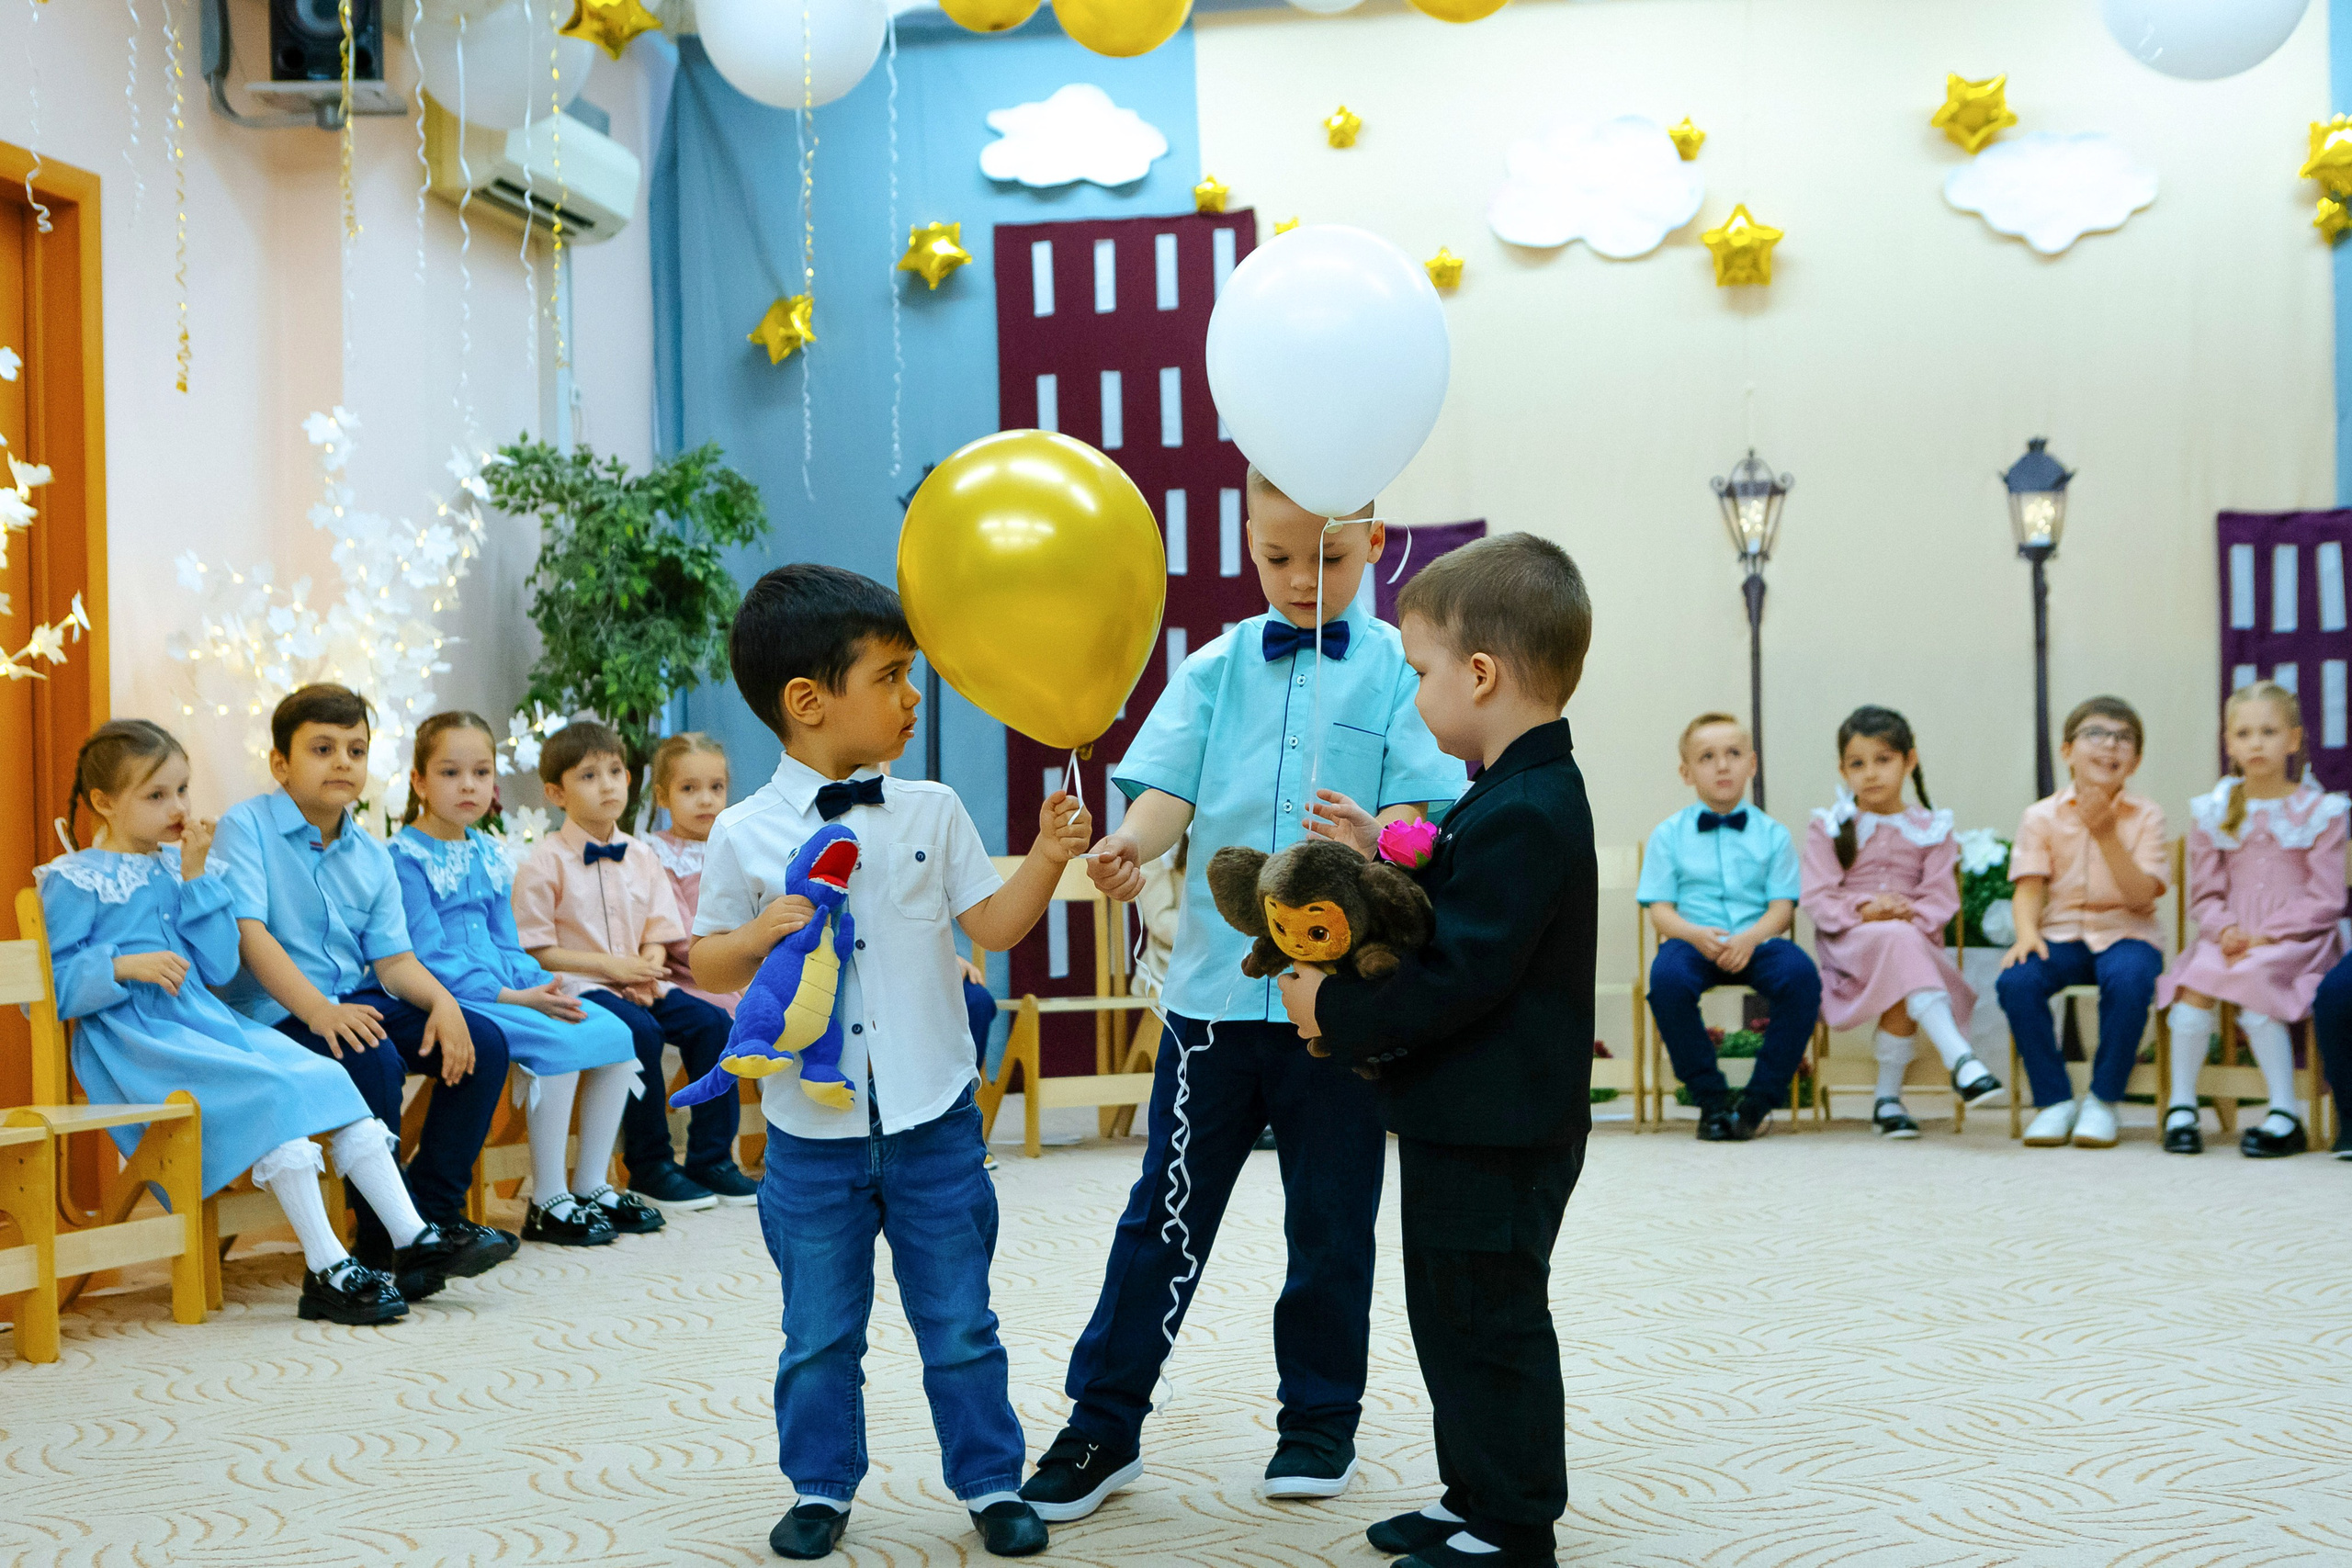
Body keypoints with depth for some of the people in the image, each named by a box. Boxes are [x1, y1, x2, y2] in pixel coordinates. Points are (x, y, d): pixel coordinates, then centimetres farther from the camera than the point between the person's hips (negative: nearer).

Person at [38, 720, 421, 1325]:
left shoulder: (176, 866, 17)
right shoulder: (73, 881, -1)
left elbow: (219, 969, 9)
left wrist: (196, 876, 2)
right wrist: (122, 966, -21)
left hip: (205, 1022, 7)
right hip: (131, 1039, -7)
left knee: (328, 1078, -11)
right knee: (275, 1094, -27)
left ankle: (417, 1239, -14)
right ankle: (326, 1271, -27)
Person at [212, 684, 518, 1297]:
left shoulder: (371, 856, 15)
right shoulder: (247, 826, -6)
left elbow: (393, 959, 9)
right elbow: (248, 933, -18)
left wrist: (441, 1001, -14)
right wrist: (318, 1010, -31)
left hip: (357, 1003, 8)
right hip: (273, 1012, -7)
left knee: (482, 1041, -9)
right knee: (372, 1060, -34)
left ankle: (433, 1215, -7)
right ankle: (388, 1241, -21)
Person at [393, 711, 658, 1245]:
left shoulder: (489, 856, 16)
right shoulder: (405, 857, -8)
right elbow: (432, 958, -15)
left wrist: (543, 986, -1)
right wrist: (511, 998, -20)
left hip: (507, 992, 8)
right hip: (447, 1000, -8)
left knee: (615, 1034, -7)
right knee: (558, 1043, -28)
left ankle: (591, 1185, 2)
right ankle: (547, 1205, -18)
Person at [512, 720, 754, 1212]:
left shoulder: (641, 858, 14)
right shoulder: (545, 863, -4)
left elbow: (658, 937, 13)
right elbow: (535, 951, -9)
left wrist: (647, 968, -11)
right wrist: (611, 965, -17)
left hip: (636, 984, 6)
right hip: (576, 985, -6)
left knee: (710, 1022, -16)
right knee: (641, 1031, -32)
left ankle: (711, 1159, -8)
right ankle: (649, 1167, -18)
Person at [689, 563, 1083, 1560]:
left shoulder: (930, 812, 1)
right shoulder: (746, 834, -5)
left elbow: (991, 926, 4)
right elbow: (706, 965, 1)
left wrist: (1047, 859, -10)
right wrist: (761, 934, -18)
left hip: (931, 1115, 1)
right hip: (813, 1127, -1)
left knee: (957, 1321, 10)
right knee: (819, 1329, 11)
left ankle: (990, 1482, 24)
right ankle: (822, 1487, 28)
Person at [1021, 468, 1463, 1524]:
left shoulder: (1397, 669, 2)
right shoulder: (1218, 669, 8)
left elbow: (1423, 809, -7)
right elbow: (1168, 785, -2)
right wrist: (1132, 842, -24)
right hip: (1216, 981, 2)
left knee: (1332, 1219, 10)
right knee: (1168, 1208, 6)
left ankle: (1321, 1416, 27)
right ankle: (1102, 1425, 15)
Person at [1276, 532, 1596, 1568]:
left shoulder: (1523, 816, -23)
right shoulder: (1521, 795, 10)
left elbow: (1456, 977, -26)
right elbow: (1455, 916, 16)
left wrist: (1337, 1014, -17)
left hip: (1494, 1133, -11)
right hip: (1472, 1121, 11)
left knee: (1489, 1324, 1)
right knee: (1454, 1316, 20)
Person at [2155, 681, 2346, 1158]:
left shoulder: (2318, 810, 0)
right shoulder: (2213, 811, 9)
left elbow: (2324, 901, -5)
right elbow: (2205, 895, 10)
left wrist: (2264, 936, -16)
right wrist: (2226, 930, -12)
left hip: (2296, 940, -3)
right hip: (2233, 938, 3)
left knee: (2251, 982, -32)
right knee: (2195, 981, -28)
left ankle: (2286, 1116, -22)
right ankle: (2180, 1108, -16)